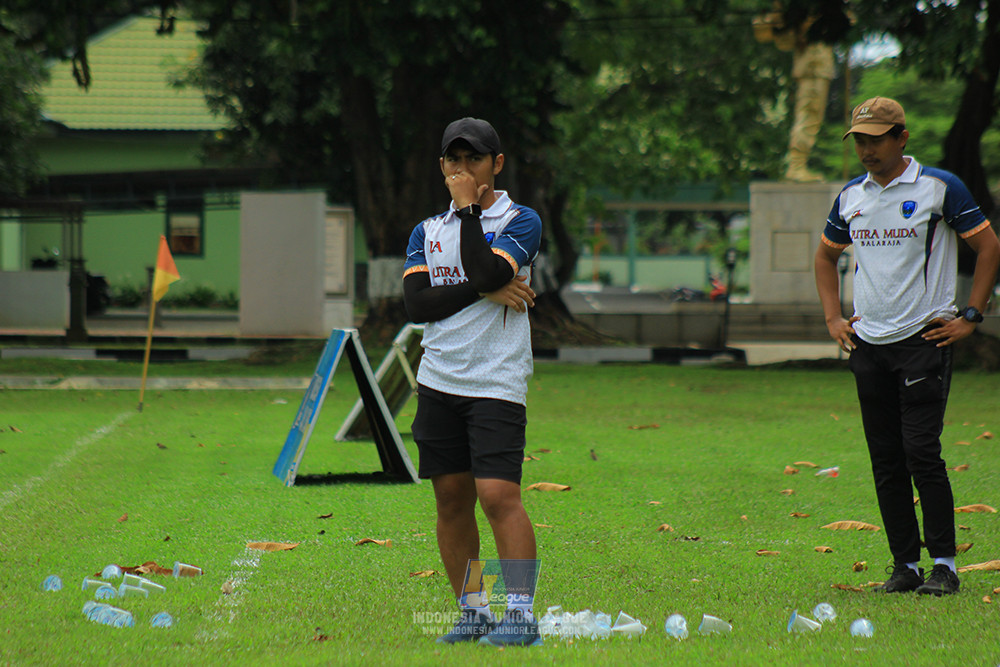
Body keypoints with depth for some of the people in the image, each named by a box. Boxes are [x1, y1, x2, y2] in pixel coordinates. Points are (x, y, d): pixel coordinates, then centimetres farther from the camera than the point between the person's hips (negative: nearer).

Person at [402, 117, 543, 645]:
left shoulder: (520, 221, 1)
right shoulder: (427, 232, 14)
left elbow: (487, 272, -18)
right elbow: (416, 304, -1)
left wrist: (467, 208, -9)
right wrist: (485, 292, -12)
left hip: (496, 383, -5)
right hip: (439, 382, 5)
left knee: (499, 495, -15)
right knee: (451, 500, 6)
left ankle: (521, 615, -13)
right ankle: (472, 612, 14)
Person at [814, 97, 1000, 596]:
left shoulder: (940, 187, -4)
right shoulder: (851, 196, 10)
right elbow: (826, 255, 26)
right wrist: (832, 318, 15)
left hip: (924, 339, -5)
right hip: (867, 343, 5)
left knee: (921, 451, -12)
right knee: (885, 460, 5)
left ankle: (944, 565, -6)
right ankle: (904, 564, 10)